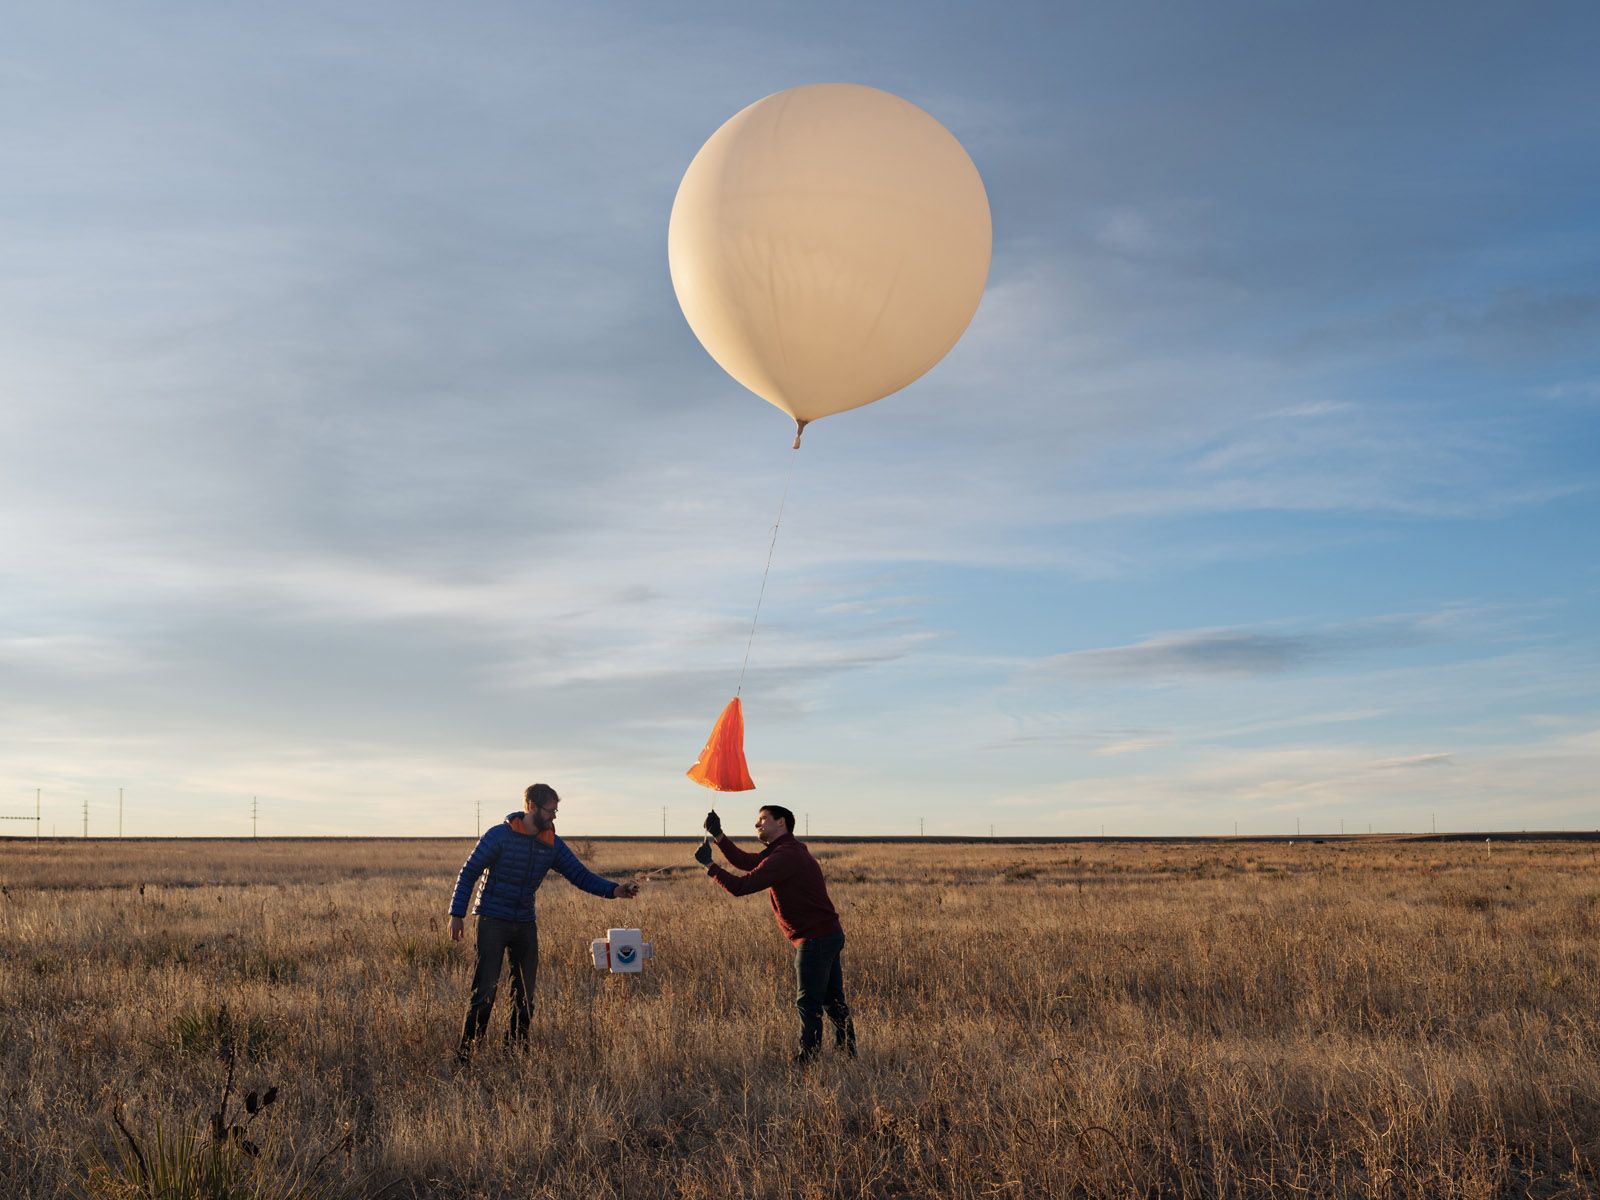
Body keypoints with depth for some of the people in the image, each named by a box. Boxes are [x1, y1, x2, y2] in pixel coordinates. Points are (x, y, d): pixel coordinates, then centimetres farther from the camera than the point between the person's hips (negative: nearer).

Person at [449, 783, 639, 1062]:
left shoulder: (552, 844, 4)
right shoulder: (499, 836, -11)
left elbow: (581, 875, 3)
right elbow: (468, 874, -6)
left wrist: (614, 890, -12)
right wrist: (457, 914, -12)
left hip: (525, 924, 6)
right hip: (493, 922, -6)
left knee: (526, 991, 9)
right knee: (485, 989, -11)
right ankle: (465, 1053, -4)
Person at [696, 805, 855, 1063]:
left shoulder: (785, 856, -19)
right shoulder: (788, 849, 15)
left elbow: (741, 886, -20)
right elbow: (745, 861, 13)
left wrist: (708, 865, -10)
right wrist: (718, 836, 4)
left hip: (815, 939, -10)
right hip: (829, 933, 10)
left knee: (808, 1004, -2)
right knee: (833, 1001, 16)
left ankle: (807, 1060, 4)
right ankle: (849, 1053, 24)